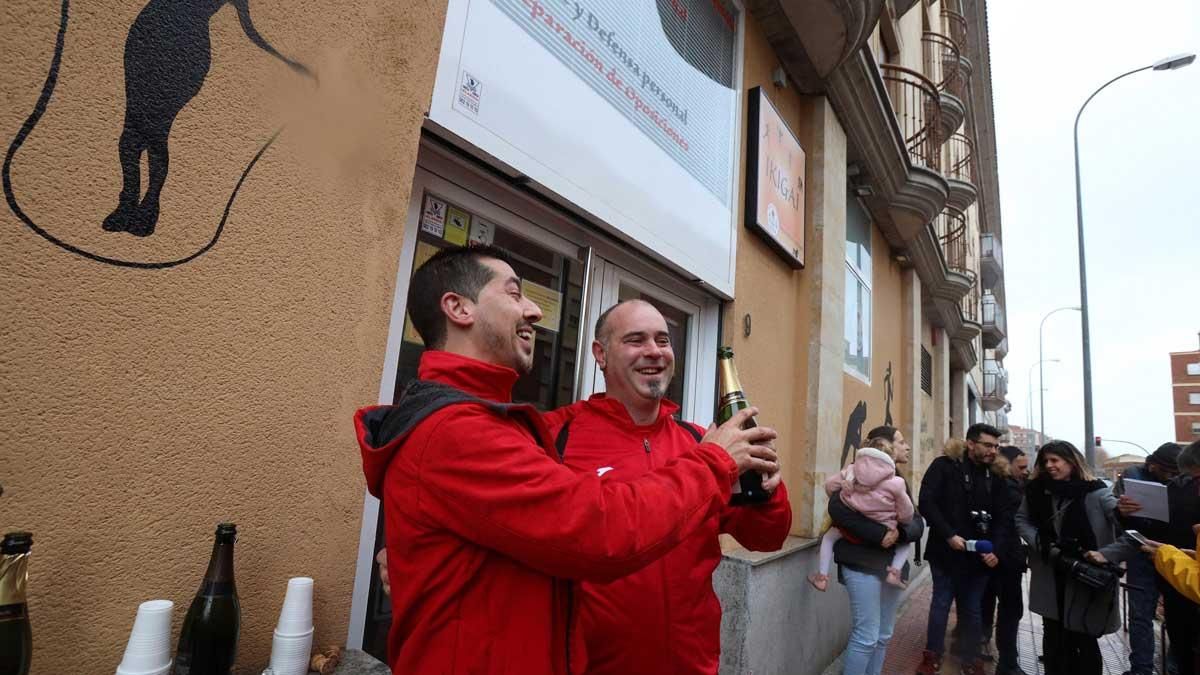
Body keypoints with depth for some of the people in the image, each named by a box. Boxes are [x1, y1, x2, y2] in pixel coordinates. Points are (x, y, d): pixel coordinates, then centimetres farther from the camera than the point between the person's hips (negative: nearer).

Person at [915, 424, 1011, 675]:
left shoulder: (994, 477, 9)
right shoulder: (944, 467, -7)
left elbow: (1004, 517, 8)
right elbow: (926, 503, -14)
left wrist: (995, 549, -6)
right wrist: (949, 535, -20)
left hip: (980, 555, 4)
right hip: (946, 552, -4)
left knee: (973, 610, 12)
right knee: (941, 604, 6)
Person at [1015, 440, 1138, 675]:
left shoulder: (1096, 494, -16)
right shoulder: (1038, 490, -1)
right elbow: (1021, 520, 10)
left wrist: (1106, 554, -25)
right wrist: (1039, 541, -7)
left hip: (1085, 581, -4)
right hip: (1050, 580, 4)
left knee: (1084, 641, 10)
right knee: (1053, 638, 16)